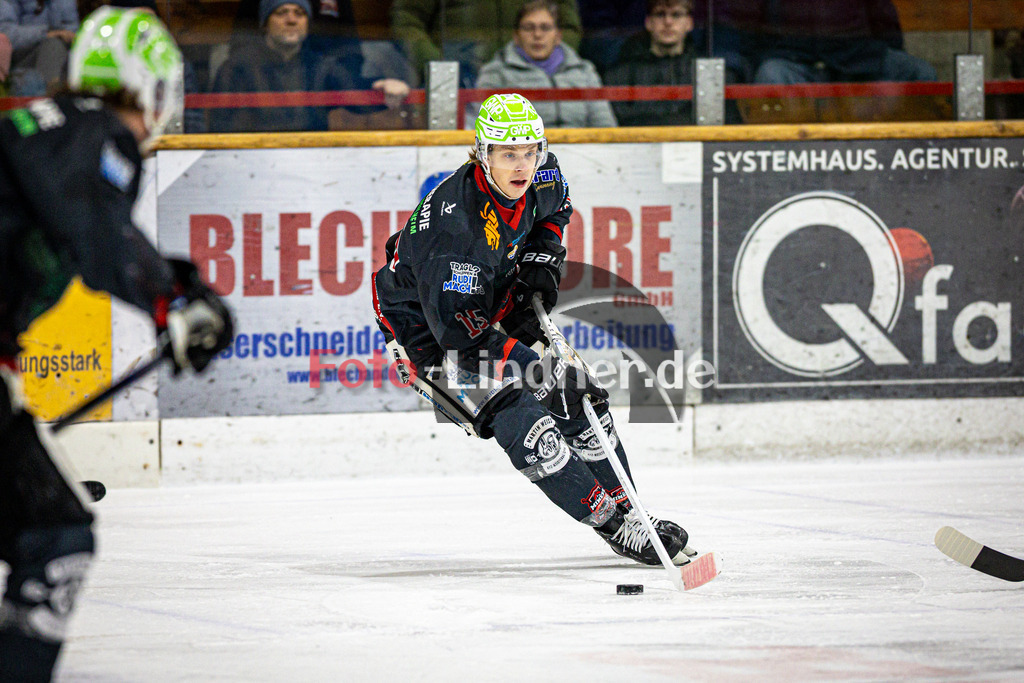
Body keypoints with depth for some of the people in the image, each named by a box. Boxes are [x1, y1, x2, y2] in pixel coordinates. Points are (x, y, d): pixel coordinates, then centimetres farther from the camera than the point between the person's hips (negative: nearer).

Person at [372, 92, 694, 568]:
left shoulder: (541, 177, -12)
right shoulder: (454, 223, -36)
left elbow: (555, 207, 16)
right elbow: (459, 330, -38)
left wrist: (541, 261, -3)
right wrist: (536, 369, -41)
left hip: (490, 310, 8)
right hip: (425, 336, -8)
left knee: (580, 399, 4)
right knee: (518, 417, -21)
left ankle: (625, 509, 20)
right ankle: (616, 527, -14)